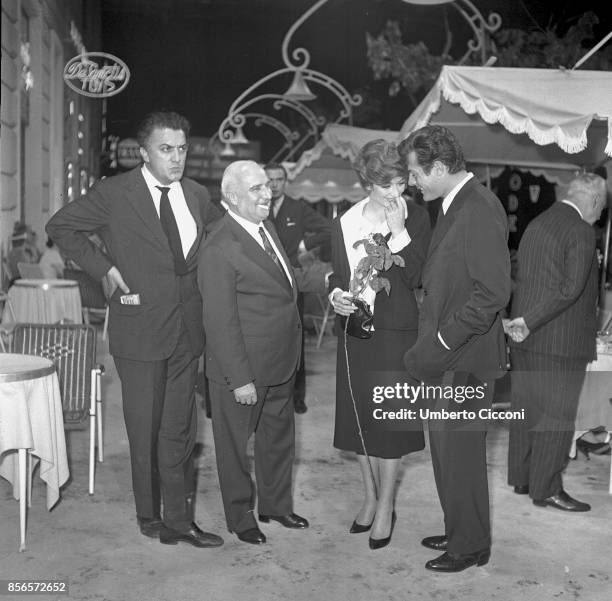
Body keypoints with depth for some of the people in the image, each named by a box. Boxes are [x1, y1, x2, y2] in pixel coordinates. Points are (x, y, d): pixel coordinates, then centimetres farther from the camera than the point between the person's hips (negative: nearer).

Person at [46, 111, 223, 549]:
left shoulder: (197, 196, 7)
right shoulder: (115, 193, -6)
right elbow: (60, 226, -1)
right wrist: (107, 269, -8)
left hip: (187, 330, 4)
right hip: (140, 331, -4)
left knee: (180, 430, 11)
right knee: (145, 430, 6)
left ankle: (179, 520, 21)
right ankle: (150, 517, 24)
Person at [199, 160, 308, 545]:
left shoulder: (267, 228, 6)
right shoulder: (219, 250, -22)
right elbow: (220, 323, -21)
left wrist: (291, 353, 14)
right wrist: (240, 379, -20)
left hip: (280, 364, 9)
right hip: (241, 369, -9)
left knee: (280, 435, 22)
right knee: (236, 444, 11)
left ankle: (276, 505, 42)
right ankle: (240, 517, 31)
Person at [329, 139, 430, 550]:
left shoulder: (416, 218, -6)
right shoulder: (346, 223, 4)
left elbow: (419, 277, -15)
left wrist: (398, 232, -21)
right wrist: (336, 294, -8)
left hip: (397, 331, -4)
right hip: (355, 330, 4)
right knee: (359, 416, 12)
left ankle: (386, 508, 18)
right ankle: (371, 497, 31)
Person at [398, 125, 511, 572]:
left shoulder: (480, 210, -20)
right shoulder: (454, 206, 11)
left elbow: (494, 292, -25)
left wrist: (443, 339, -21)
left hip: (466, 356, -10)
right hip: (447, 354, 10)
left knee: (460, 449, 3)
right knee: (446, 444, 19)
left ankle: (471, 546, 21)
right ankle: (459, 531, 35)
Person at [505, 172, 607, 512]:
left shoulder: (535, 224, 10)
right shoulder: (580, 232, -14)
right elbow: (571, 289, -22)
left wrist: (527, 321, 15)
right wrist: (529, 321, -18)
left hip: (526, 339, 8)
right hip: (561, 342, -8)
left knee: (526, 408, 15)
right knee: (556, 416, 2)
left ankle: (521, 478, 27)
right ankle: (547, 490, 10)